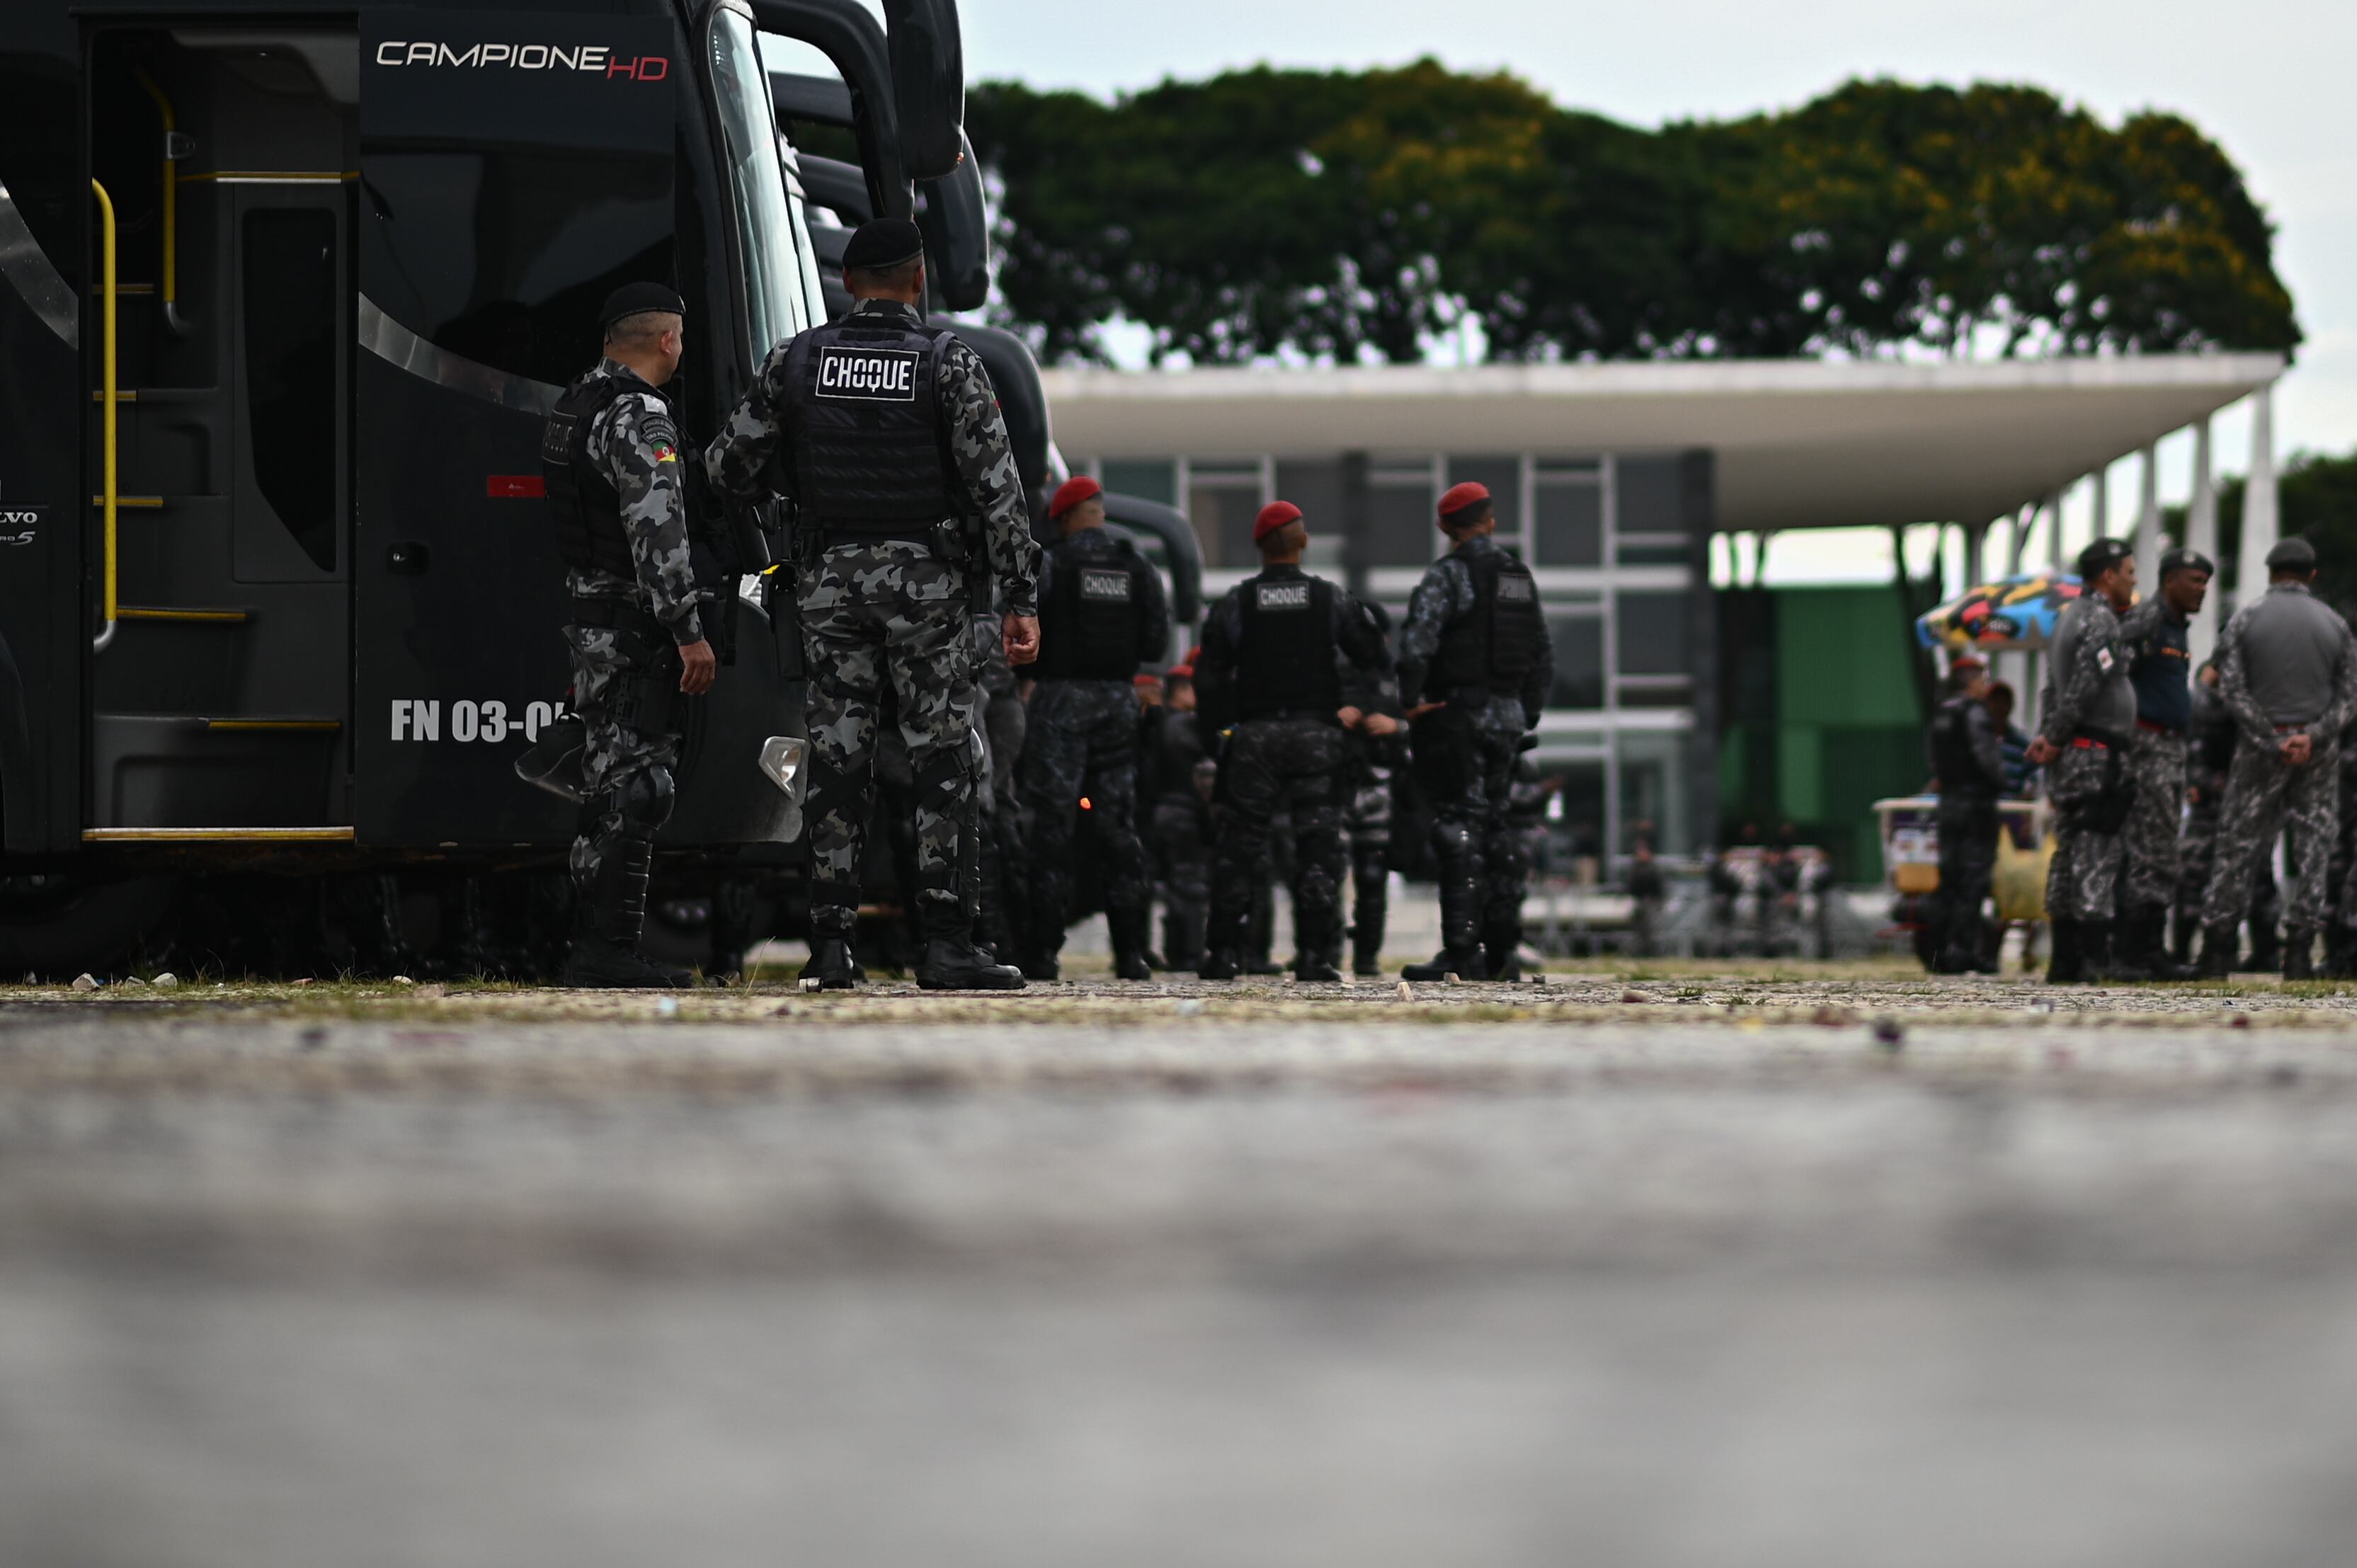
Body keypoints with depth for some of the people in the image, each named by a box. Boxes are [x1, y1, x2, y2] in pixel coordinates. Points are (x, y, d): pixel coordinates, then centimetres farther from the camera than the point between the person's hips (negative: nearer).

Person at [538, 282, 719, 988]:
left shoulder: (574, 406, 16)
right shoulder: (639, 416, -16)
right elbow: (656, 532, -23)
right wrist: (689, 632, -23)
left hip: (592, 623, 10)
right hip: (635, 630, -10)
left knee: (611, 785, 14)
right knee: (635, 789, -9)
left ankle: (595, 949, 17)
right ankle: (609, 951, -11)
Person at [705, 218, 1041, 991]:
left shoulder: (794, 361, 4)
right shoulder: (949, 362, -4)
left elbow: (728, 467, 7)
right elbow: (997, 486, -8)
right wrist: (1022, 598, -6)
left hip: (828, 578, 3)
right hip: (923, 578, -3)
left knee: (836, 758, 6)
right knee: (945, 759, 0)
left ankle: (831, 944, 3)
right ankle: (945, 944, -5)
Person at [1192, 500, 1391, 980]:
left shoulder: (1235, 603, 2)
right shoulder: (1331, 599, 3)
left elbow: (1209, 674, 2)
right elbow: (1374, 660, 6)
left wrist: (1221, 726, 11)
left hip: (1254, 736, 0)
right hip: (1316, 735, 0)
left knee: (1239, 843, 5)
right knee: (1318, 843, 1)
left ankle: (1226, 953, 3)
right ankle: (1313, 955, -5)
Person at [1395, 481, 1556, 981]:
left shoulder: (1450, 574, -9)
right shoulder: (1522, 578, 14)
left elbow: (1417, 638, -23)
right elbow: (1543, 658, 20)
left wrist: (1411, 700, -14)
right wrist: (1526, 718, 24)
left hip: (1456, 713, -7)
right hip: (1508, 715, 7)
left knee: (1459, 828, -7)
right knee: (1494, 826, 13)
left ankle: (1463, 953, -12)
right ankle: (1501, 952, 12)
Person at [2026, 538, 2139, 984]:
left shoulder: (2072, 615, 18)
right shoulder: (2100, 620, -13)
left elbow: (2053, 687, 18)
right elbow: (2084, 687, -20)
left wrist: (2047, 734, 7)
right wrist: (2056, 738, -11)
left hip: (2069, 760, 10)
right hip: (2097, 755, -10)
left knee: (2070, 855, 10)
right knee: (2096, 856, -9)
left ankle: (2064, 962, 11)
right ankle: (2093, 959, -11)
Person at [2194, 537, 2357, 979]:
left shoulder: (2245, 619, 1)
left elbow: (2232, 689, -7)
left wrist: (2271, 741, -8)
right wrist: (2314, 737, -11)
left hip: (2260, 746, -1)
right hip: (2319, 752, 1)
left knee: (2238, 844, 4)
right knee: (2314, 846, 4)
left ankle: (2216, 951, 2)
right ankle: (2299, 951, -1)